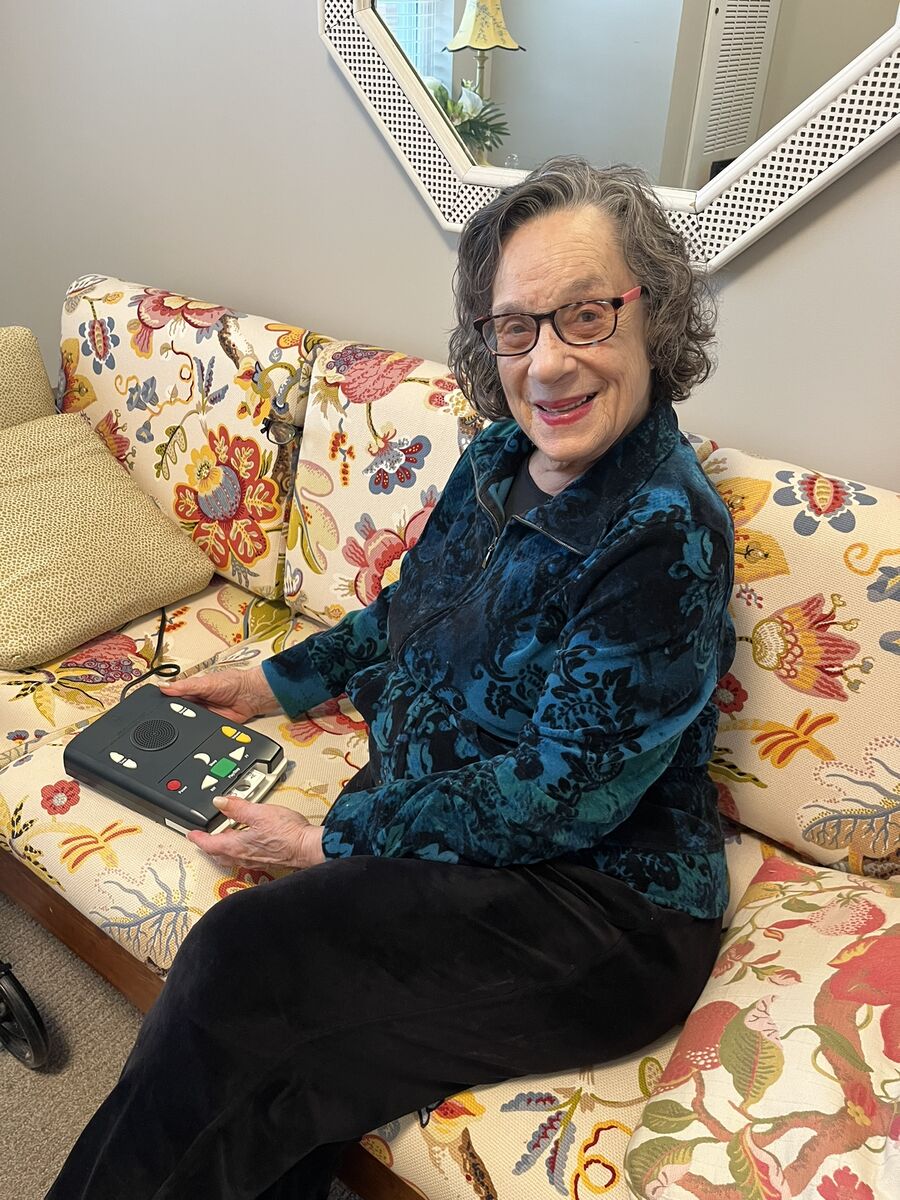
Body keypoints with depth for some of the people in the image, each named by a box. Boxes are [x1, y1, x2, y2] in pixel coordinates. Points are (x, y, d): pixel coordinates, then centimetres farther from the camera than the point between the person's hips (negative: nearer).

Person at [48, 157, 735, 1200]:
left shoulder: (665, 536, -22)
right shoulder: (500, 457, 2)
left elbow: (562, 794, -21)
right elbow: (414, 609, 18)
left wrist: (330, 840, -14)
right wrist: (279, 680, 16)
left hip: (600, 900, -6)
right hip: (426, 807, 6)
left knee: (238, 964, -19)